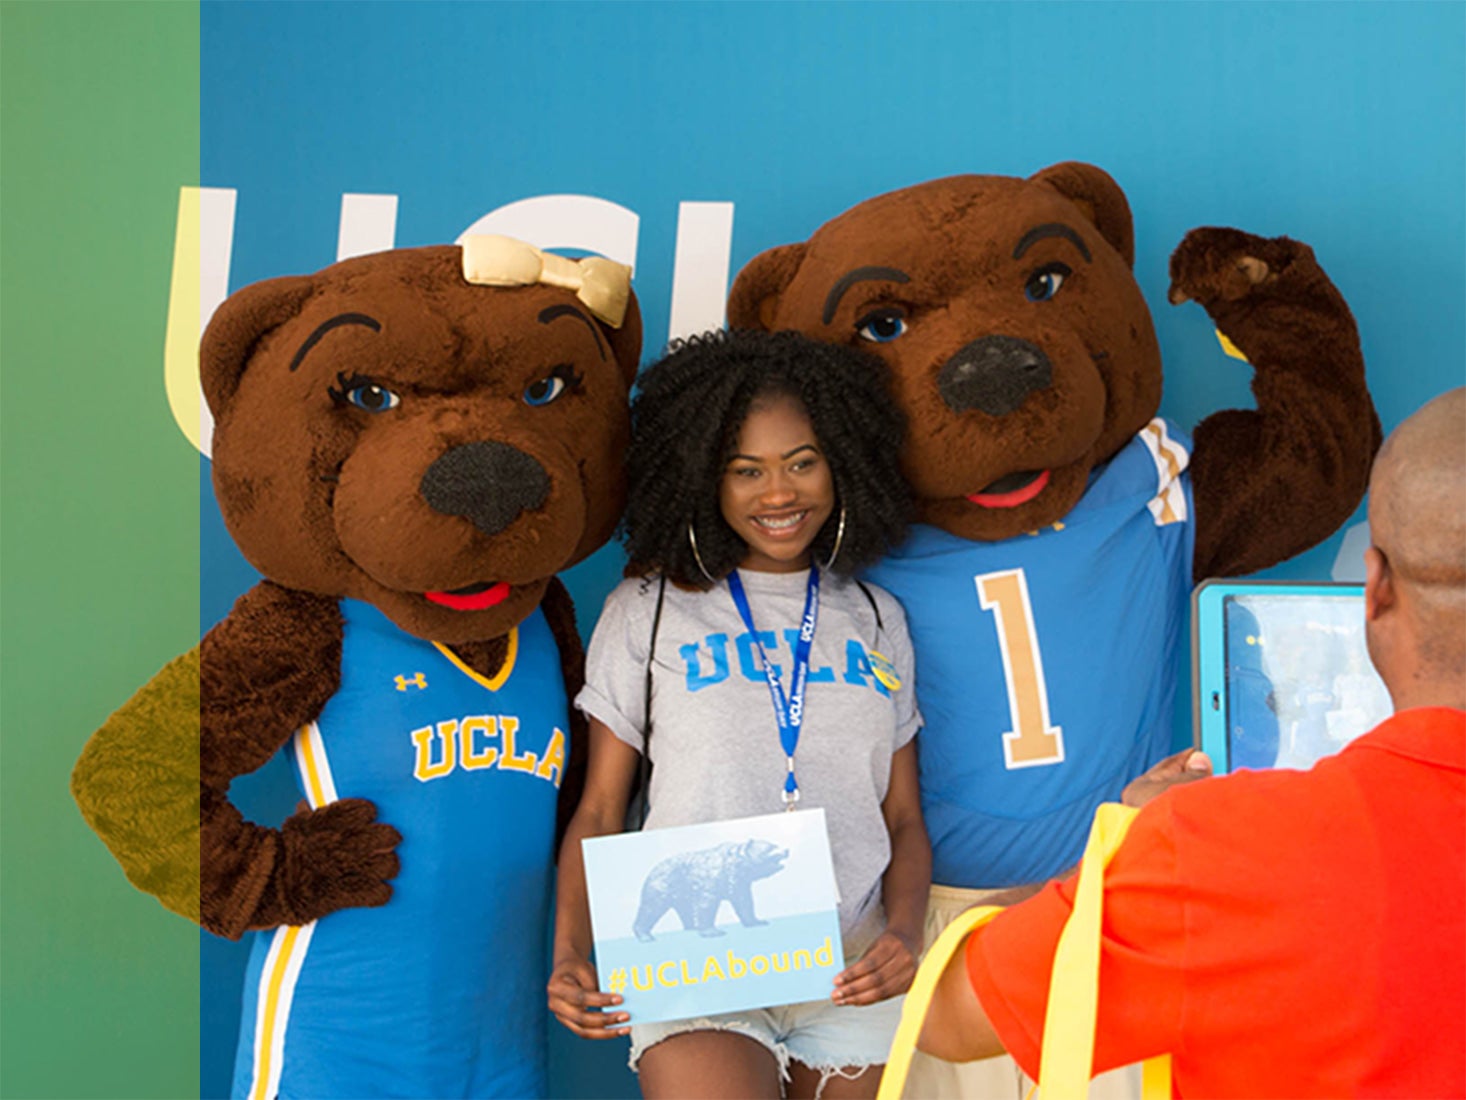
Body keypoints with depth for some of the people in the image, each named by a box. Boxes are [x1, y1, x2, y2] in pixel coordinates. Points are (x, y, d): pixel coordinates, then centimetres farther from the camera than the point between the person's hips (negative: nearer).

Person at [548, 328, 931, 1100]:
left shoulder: (877, 620, 13)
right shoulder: (648, 610, 5)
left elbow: (904, 820, 13)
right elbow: (599, 811, 4)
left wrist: (904, 933, -5)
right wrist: (570, 958, -10)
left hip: (853, 969, 4)